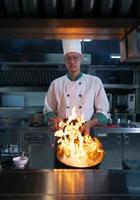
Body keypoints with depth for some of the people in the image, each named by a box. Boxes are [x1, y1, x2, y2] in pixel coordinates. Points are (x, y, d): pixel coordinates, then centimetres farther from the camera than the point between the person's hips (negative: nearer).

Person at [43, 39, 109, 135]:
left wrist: (90, 124, -9)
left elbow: (102, 111, 8)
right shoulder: (56, 83, 9)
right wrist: (54, 119, -6)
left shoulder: (95, 81, 7)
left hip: (85, 133, 0)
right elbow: (48, 110, 15)